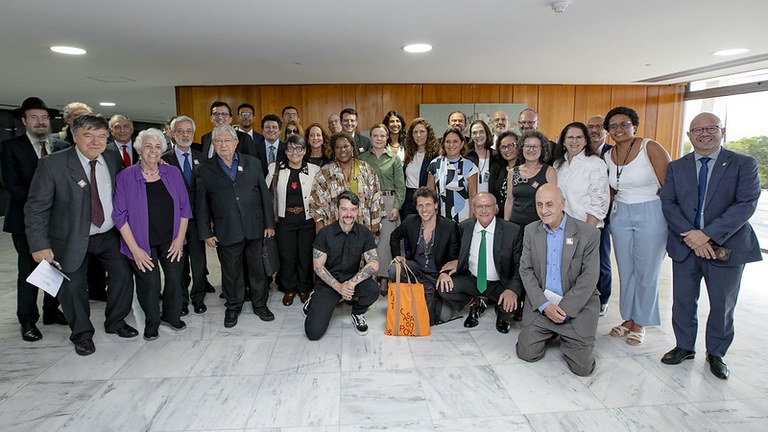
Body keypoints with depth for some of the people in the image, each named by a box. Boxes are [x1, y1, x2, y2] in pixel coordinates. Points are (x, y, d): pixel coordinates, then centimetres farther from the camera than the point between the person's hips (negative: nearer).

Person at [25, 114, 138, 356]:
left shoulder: (113, 158, -4)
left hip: (109, 235, 4)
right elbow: (36, 208, -13)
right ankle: (82, 334, 29)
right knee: (72, 286, 6)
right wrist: (40, 245, -17)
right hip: (71, 239, -3)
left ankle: (115, 322, 31)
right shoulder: (52, 164, -16)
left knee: (123, 274, 7)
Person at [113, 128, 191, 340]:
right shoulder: (125, 177, -5)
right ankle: (151, 323, 27)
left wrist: (179, 238, -2)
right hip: (142, 243, -2)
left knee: (174, 279, 3)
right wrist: (135, 248, -10)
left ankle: (171, 316, 30)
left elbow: (184, 207, 5)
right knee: (149, 283, 1)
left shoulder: (172, 173, 2)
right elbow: (120, 215, -6)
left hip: (171, 241, 2)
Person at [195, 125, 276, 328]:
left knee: (257, 269, 11)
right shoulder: (204, 170, 3)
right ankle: (233, 307, 29)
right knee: (231, 272, 10)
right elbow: (201, 204, 4)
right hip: (226, 232, -1)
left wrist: (269, 223, 4)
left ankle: (260, 304, 29)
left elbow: (265, 195, 6)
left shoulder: (253, 163, 6)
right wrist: (206, 233, 0)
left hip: (254, 228, 1)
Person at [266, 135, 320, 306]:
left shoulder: (314, 170, -2)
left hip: (307, 220, 0)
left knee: (306, 256, 8)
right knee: (287, 256, 6)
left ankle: (304, 288, 29)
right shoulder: (276, 169, 0)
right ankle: (289, 289, 27)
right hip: (285, 220, 0)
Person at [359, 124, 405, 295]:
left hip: (389, 202, -1)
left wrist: (396, 206, -7)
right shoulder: (363, 158, 10)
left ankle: (384, 278, 6)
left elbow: (400, 185, 3)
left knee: (386, 240, -3)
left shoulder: (394, 159, 7)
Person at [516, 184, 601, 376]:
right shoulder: (530, 231, 3)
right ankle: (552, 332, 25)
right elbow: (526, 270, 1)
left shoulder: (588, 233, -9)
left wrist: (564, 310, -15)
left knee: (582, 366, -6)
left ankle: (566, 336, 25)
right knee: (527, 353, -4)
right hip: (540, 303, 3)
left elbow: (589, 278, -10)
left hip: (577, 305, -2)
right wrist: (544, 306, -10)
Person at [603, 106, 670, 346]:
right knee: (625, 270, 12)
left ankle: (640, 323, 22)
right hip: (620, 215, 5)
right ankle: (629, 319, 28)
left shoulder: (651, 148, -12)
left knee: (646, 272, 6)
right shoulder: (607, 157, 3)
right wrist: (612, 213, 8)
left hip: (651, 215, -5)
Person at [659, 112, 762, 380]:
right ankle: (684, 347, 30)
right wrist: (690, 236, -16)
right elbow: (668, 204, -2)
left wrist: (709, 235, -21)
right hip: (685, 246, 2)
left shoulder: (744, 164, -1)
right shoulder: (676, 167, 6)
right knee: (683, 301, 11)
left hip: (727, 247, -1)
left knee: (723, 305, 11)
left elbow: (746, 204, -13)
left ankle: (716, 353, 31)